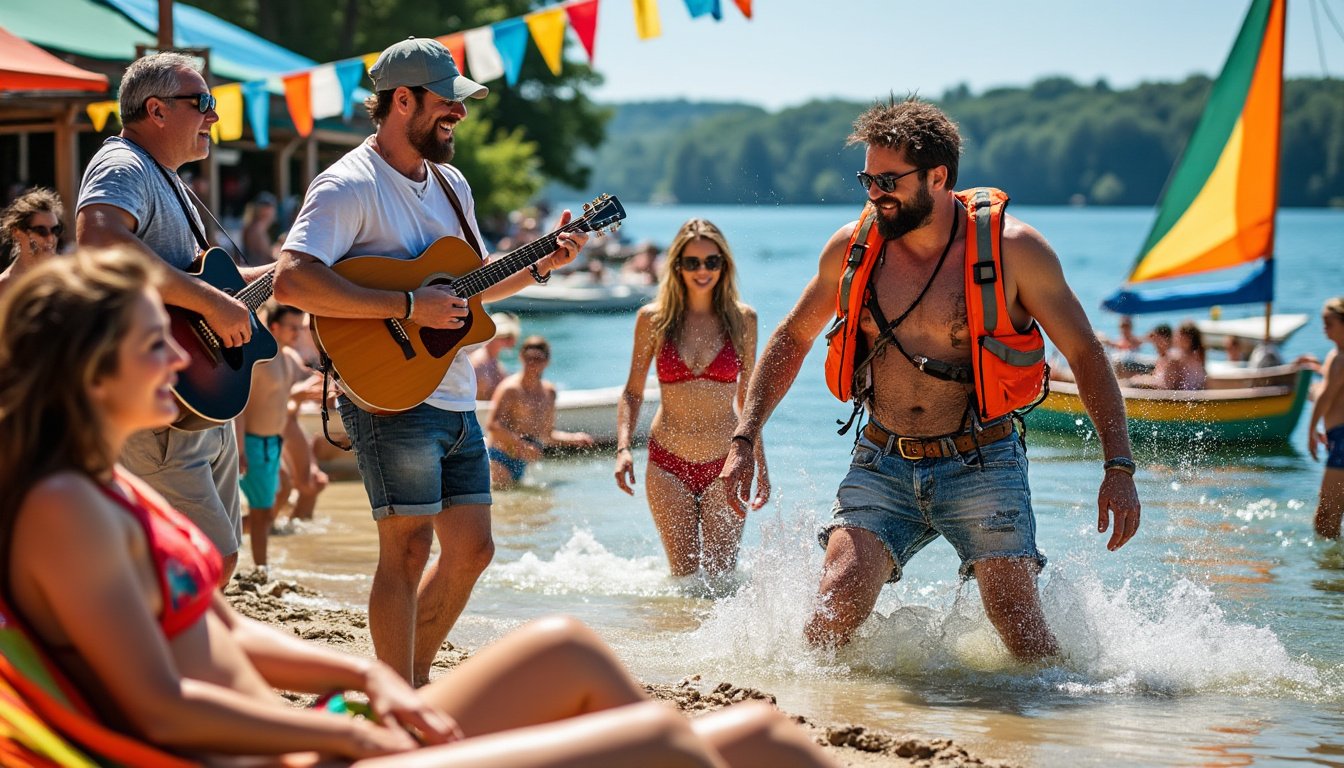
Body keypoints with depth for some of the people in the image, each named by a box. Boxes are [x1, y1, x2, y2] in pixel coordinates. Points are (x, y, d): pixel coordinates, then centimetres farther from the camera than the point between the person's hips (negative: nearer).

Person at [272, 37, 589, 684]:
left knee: (471, 549, 11)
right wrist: (410, 306, -27)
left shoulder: (450, 184, 15)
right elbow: (292, 280, -27)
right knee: (410, 548, -9)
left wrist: (542, 265, 10)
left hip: (454, 401, 9)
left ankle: (414, 679, 25)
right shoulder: (350, 186, -13)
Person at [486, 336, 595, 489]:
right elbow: (492, 425, -19)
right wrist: (522, 446, -24)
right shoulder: (510, 389, -11)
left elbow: (546, 434, 21)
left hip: (520, 464, 8)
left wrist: (572, 438, 6)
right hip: (499, 459, -8)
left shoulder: (548, 391, 13)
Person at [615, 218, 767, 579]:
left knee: (723, 576, -2)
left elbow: (747, 397, 10)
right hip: (669, 465, 0)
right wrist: (623, 448, -8)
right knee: (685, 575, 1)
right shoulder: (653, 319, 1)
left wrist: (761, 467, 10)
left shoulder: (742, 319, 3)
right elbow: (633, 392, 7)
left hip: (725, 466, 0)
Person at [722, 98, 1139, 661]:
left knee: (1017, 621, -10)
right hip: (882, 466, 2)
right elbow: (792, 339, 16)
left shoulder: (1012, 249, -8)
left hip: (981, 466, -2)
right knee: (838, 600, -17)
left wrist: (1119, 467, -8)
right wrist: (744, 439, 8)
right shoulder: (850, 247, 1)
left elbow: (1085, 353, 0)